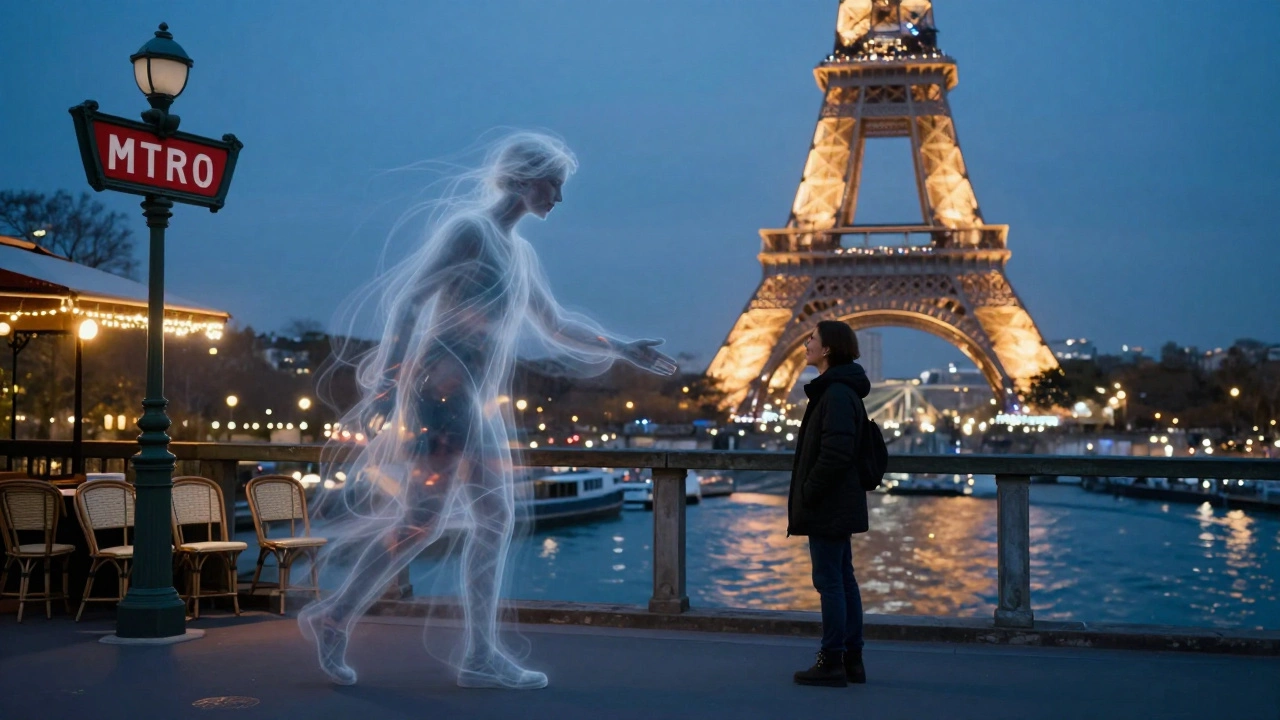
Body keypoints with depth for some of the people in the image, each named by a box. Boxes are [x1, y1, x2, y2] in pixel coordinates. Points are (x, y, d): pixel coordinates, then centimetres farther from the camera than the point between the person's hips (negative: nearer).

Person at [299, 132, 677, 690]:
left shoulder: (519, 250, 18)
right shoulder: (470, 229, -8)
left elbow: (553, 325, 27)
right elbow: (408, 299, -14)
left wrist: (625, 350, 28)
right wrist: (387, 380, -22)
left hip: (481, 396, 9)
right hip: (444, 386, -9)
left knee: (495, 520, 4)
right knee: (424, 519, -9)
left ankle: (482, 656, 6)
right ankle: (334, 617, 5)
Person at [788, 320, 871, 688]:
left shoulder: (837, 393, -17)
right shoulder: (837, 389, 14)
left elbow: (836, 451, -25)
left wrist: (808, 493, -17)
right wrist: (807, 495, 16)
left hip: (828, 506, -10)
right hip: (838, 505, 10)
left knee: (829, 582, -4)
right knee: (844, 579, 12)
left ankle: (831, 662, 1)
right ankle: (852, 660, 19)